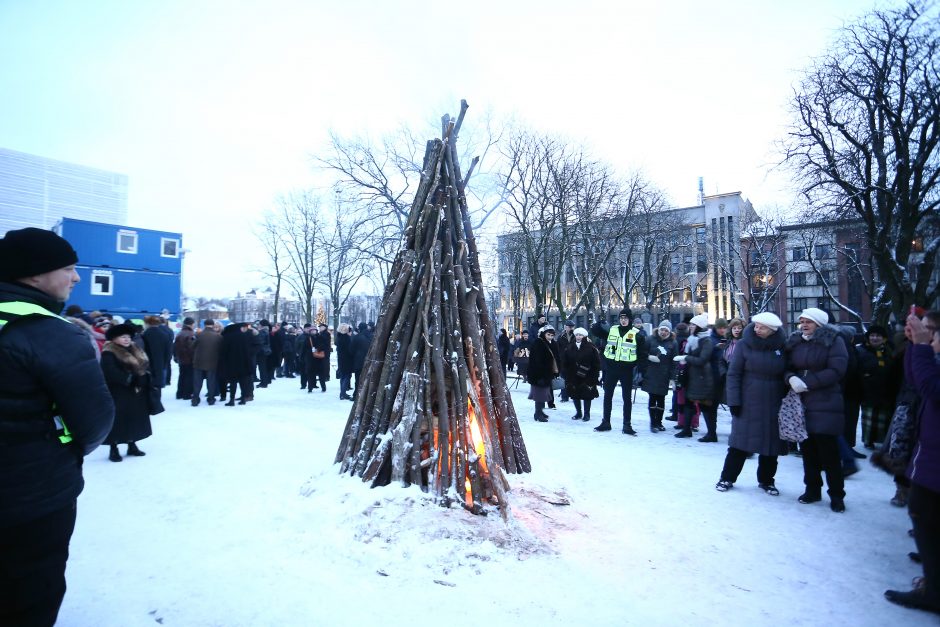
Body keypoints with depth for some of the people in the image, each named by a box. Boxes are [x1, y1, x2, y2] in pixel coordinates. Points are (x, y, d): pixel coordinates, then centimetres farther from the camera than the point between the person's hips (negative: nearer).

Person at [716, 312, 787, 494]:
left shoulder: (782, 347, 0)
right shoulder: (744, 344, -7)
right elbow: (733, 374, -7)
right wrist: (734, 401, -11)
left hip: (774, 405, 3)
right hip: (748, 404, -2)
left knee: (771, 444, 11)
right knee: (740, 442, 3)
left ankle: (766, 480, 29)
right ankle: (727, 478, 17)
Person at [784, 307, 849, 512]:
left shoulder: (833, 341, -3)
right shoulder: (794, 342, 9)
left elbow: (836, 370, -13)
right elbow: (787, 367, 9)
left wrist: (808, 382, -18)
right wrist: (791, 378, -14)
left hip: (825, 405, -4)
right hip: (801, 404, 4)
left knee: (828, 450, -2)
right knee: (807, 448, 10)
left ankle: (836, 495, 12)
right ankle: (812, 489, 23)